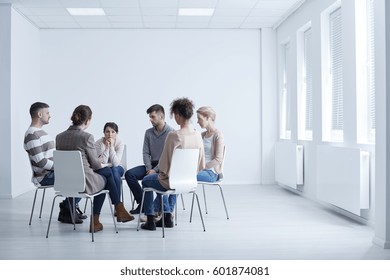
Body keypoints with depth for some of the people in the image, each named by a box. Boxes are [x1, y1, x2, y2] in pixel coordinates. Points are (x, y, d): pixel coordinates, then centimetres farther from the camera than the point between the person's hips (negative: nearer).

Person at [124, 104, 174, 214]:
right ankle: (142, 203, -4)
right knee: (129, 174, -14)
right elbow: (146, 153, 7)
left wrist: (155, 170, -19)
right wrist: (149, 169, -10)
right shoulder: (148, 132, 10)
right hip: (151, 165, 6)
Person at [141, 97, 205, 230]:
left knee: (146, 180, 24)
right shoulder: (198, 135, -7)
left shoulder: (173, 135, -24)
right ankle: (167, 216, 35)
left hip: (172, 181, -5)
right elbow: (201, 165, 0)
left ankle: (150, 220, 25)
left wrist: (162, 173, 3)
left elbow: (164, 163, -17)